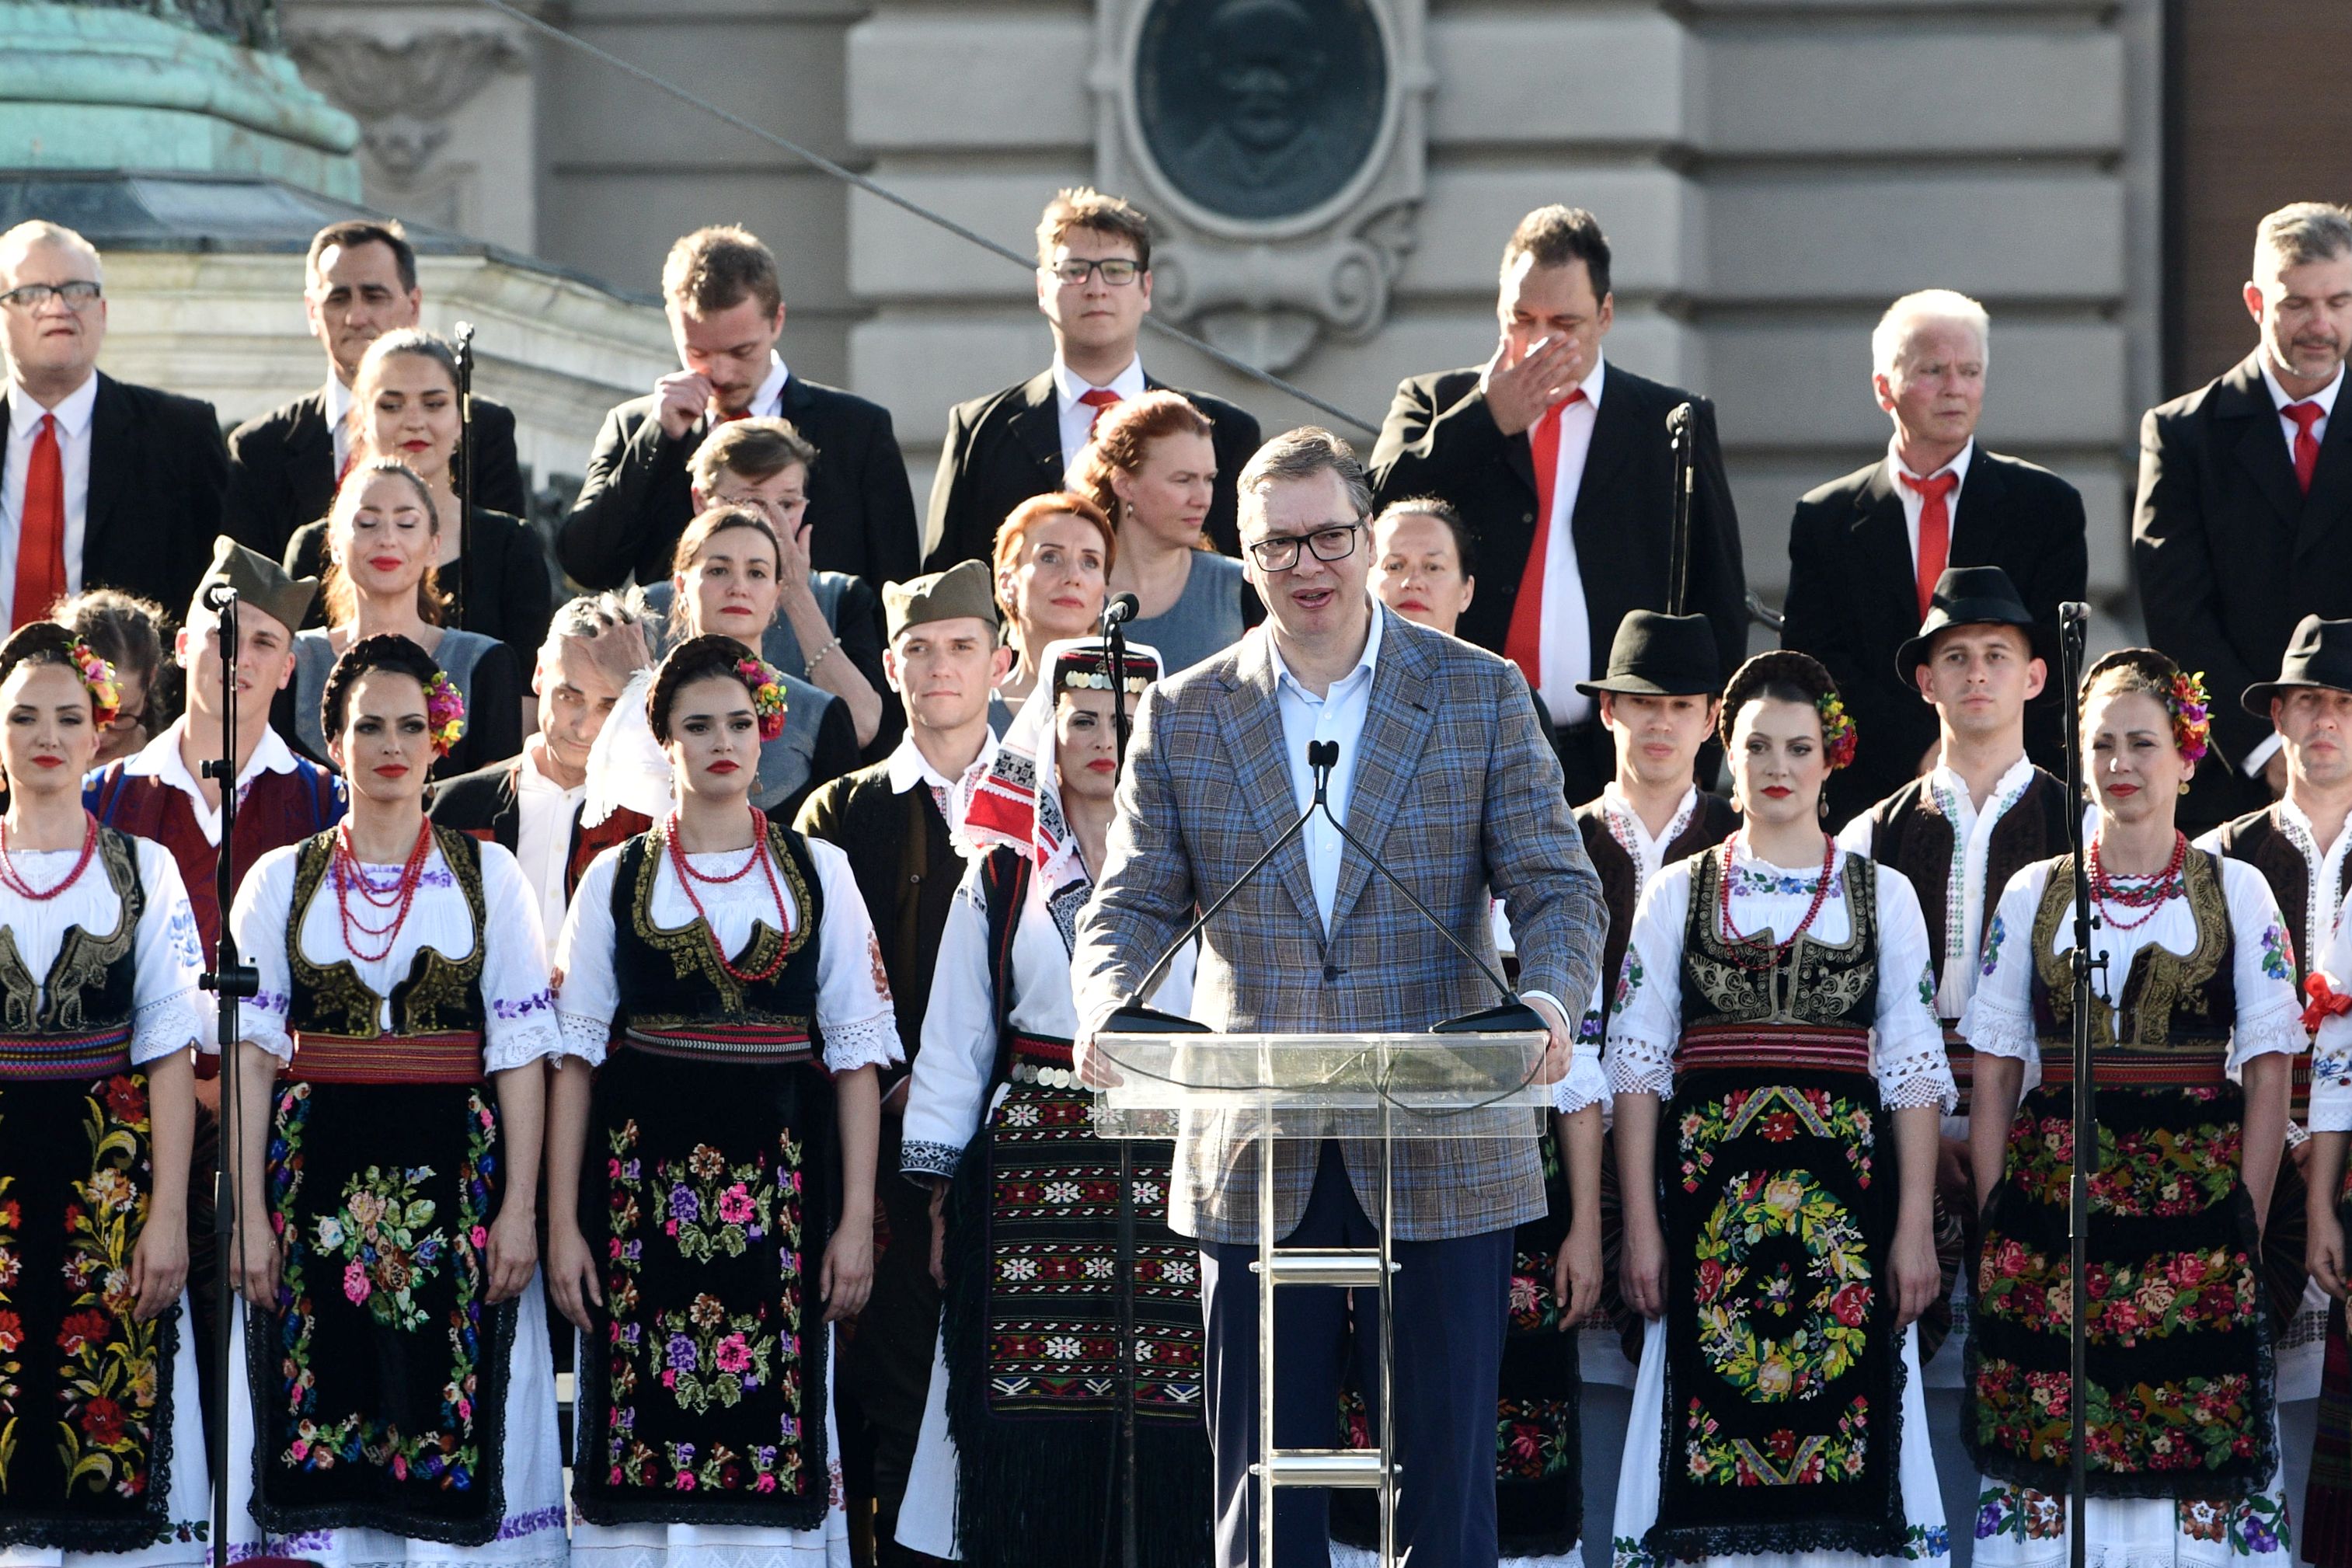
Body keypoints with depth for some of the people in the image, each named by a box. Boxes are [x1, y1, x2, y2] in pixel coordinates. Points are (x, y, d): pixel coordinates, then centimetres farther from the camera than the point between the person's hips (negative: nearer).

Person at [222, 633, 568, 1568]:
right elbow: (252, 1053, 5)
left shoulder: (488, 876, 6)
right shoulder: (281, 882, 8)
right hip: (318, 1168, 1)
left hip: (454, 1171, -1)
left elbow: (521, 1050, 2)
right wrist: (250, 1215, -4)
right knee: (323, 1398, -2)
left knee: (454, 1411, -4)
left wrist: (519, 1207, -7)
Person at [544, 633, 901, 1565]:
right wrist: (562, 1224, -1)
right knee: (646, 1425, -3)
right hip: (645, 1175, 0)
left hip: (779, 1180, 0)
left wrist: (857, 1218, -1)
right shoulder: (616, 880, 8)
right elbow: (572, 1056, 6)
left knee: (773, 1412, -3)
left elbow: (857, 1052, 7)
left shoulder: (819, 874, 9)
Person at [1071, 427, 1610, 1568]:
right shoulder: (1183, 716, 8)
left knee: (1443, 1473, 1)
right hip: (1258, 1167, 1)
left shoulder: (1481, 696, 4)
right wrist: (1106, 1008, -17)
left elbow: (1557, 885, 0)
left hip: (1441, 1161, -1)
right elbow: (1134, 904, 5)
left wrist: (1548, 999, -22)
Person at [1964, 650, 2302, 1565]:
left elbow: (2268, 1077, 2)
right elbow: (1993, 1078, 8)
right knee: (2048, 1455, -2)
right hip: (2052, 1200, 1)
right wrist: (1996, 1228, -1)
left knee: (2196, 1451, -6)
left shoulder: (2238, 894, 5)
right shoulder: (2030, 896, 10)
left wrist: (2242, 1231, -6)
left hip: (2192, 1205, -1)